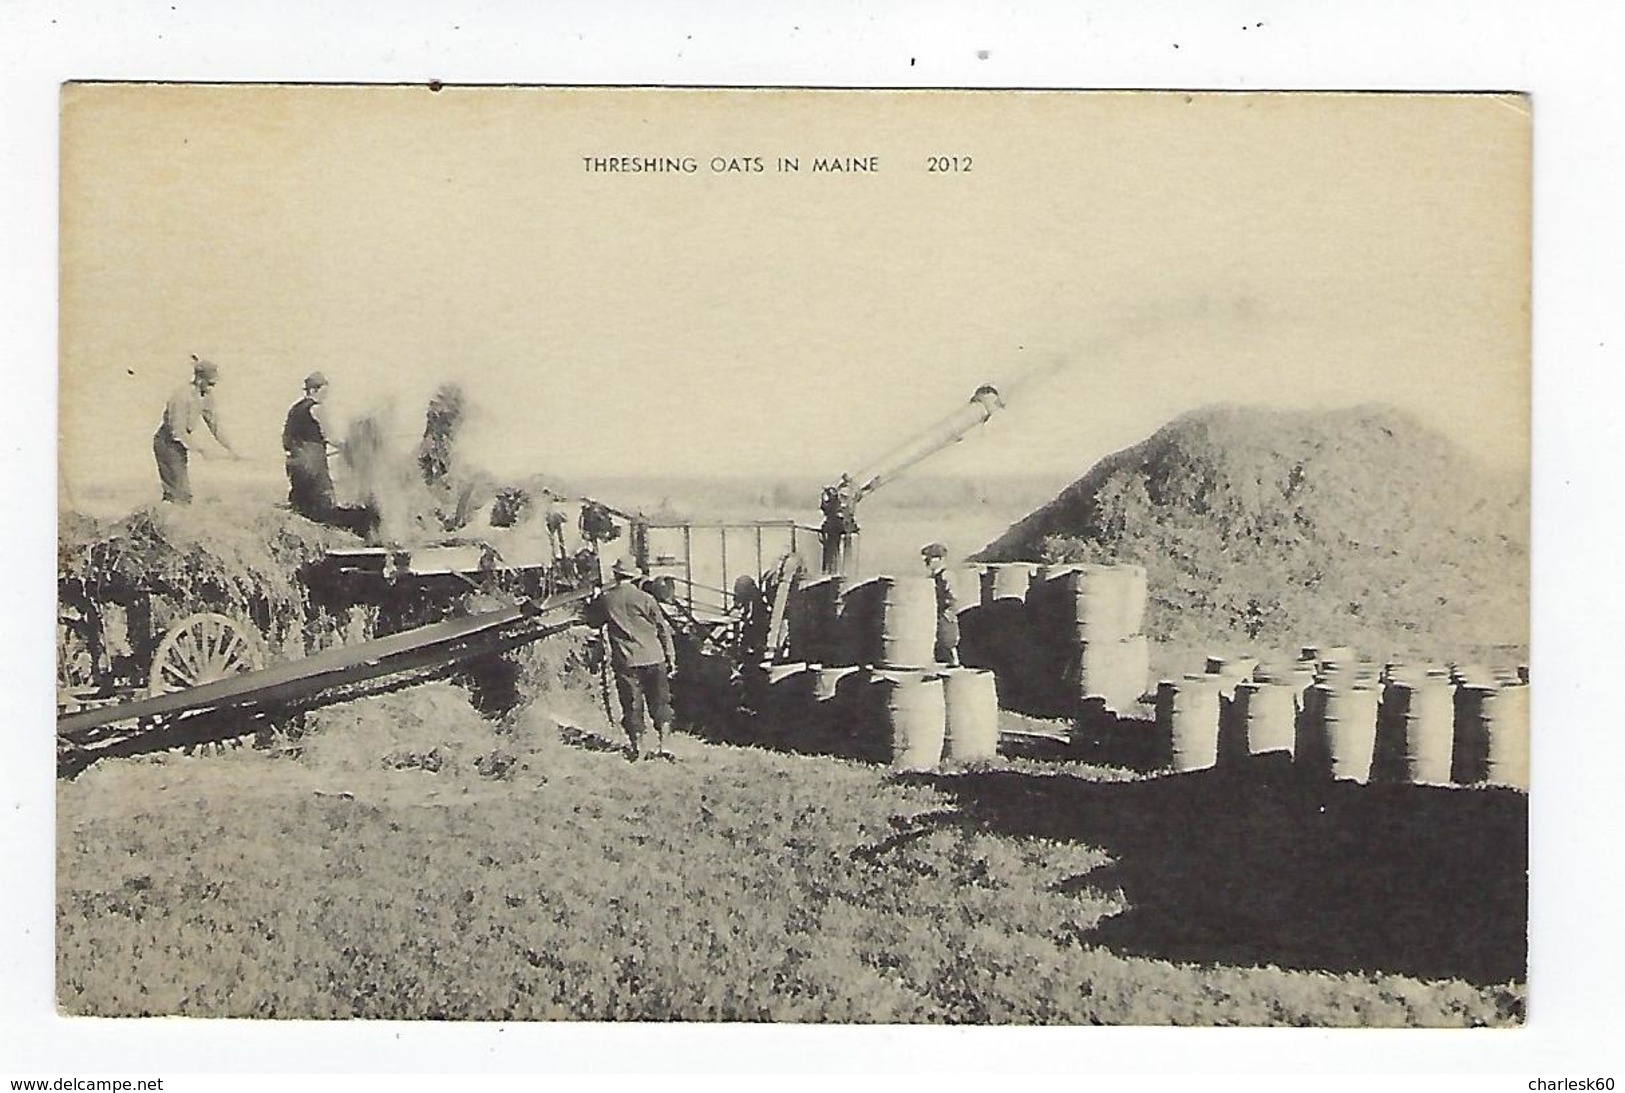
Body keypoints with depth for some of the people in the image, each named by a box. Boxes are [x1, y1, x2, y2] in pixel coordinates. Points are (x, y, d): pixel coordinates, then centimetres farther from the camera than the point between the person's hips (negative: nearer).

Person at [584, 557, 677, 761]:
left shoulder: (605, 599, -2)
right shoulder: (645, 599, -3)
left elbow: (592, 620, 16)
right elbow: (663, 629, 0)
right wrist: (671, 657, 7)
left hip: (626, 662, 0)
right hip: (653, 659, 0)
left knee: (632, 707, 9)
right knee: (660, 703, 10)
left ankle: (637, 749, 14)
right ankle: (662, 745, 4)